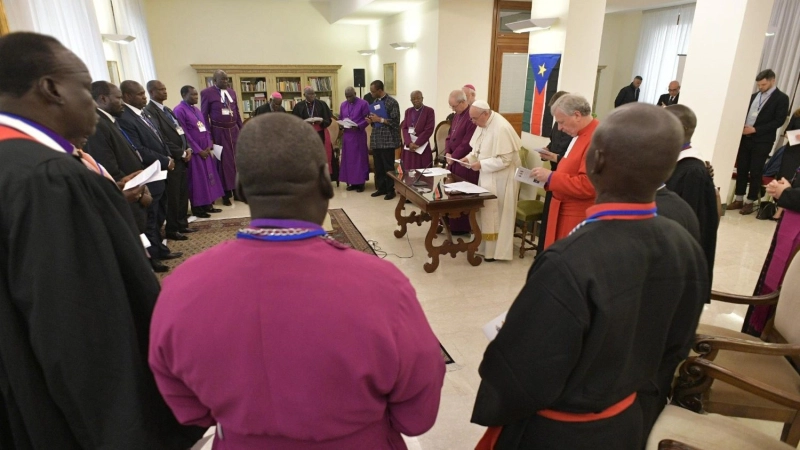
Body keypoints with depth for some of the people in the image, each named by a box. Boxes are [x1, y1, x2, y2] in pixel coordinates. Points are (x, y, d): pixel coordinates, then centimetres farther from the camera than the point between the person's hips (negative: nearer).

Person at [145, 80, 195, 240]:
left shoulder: (167, 110, 17)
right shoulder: (150, 111, -12)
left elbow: (180, 131, 18)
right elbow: (161, 139, -18)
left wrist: (187, 149, 2)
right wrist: (182, 153, -13)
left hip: (182, 158, 8)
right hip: (172, 160, -8)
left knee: (183, 194, 13)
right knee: (172, 196, 0)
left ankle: (182, 224, 25)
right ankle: (171, 229, 11)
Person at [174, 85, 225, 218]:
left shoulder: (196, 109, 14)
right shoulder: (179, 110, -11)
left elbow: (205, 128, 14)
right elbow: (184, 134, -14)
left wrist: (209, 146, 1)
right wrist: (198, 150, -15)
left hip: (205, 149, 8)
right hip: (194, 151, -8)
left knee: (208, 176, 9)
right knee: (197, 179, -2)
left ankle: (208, 204, 18)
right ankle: (197, 208, 8)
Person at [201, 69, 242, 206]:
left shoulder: (232, 92, 9)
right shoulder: (207, 93, -6)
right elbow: (204, 115, -5)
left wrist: (241, 129, 11)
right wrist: (208, 136, -8)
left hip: (234, 130, 5)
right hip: (219, 132, -5)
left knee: (237, 161, 7)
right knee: (224, 162, 2)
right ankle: (226, 193, 12)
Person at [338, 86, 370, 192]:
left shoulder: (363, 103, -6)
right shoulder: (343, 105, 11)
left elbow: (367, 119, -8)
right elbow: (340, 118, 16)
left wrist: (358, 126, -22)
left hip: (359, 135, -5)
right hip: (346, 135, 6)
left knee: (359, 158, -1)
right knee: (348, 159, 6)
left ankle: (360, 183, 5)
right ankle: (352, 182, 14)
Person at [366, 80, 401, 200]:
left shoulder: (392, 102, -8)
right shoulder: (374, 103, 15)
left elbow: (395, 122, -13)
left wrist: (380, 119, -16)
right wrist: (371, 121, 3)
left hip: (387, 140, -7)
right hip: (376, 139, 7)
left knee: (388, 166, -2)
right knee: (378, 166, 10)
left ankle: (390, 190, 6)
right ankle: (381, 188, 20)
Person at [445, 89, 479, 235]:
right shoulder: (456, 115, 12)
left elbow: (467, 143, -20)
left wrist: (453, 156, -11)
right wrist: (447, 152, 1)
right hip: (454, 160, 9)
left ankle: (462, 226, 10)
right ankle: (450, 221, 26)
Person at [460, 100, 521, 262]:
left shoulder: (501, 128, -23)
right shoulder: (482, 124, 4)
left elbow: (505, 159, -25)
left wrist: (481, 164, -23)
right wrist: (469, 157, -3)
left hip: (500, 178, -8)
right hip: (487, 176, 8)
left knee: (495, 214, 1)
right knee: (485, 211, 14)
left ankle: (496, 250, 14)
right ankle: (484, 245, 27)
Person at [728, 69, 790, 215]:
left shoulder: (781, 98, -2)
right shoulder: (754, 96, 14)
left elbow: (779, 120, -8)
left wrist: (755, 129, -16)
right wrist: (742, 127, -4)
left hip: (762, 141, -5)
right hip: (746, 138, 5)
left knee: (755, 172, 0)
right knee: (741, 169, 6)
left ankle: (750, 202, 9)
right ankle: (739, 199, 15)